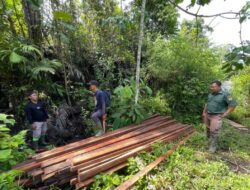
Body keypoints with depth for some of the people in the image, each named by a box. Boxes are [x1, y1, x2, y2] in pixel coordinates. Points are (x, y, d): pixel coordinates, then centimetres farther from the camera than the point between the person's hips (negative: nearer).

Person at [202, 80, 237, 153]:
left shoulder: (225, 94, -12)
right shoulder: (210, 95, 6)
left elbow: (233, 104, -13)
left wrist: (225, 114, -13)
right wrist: (204, 112, 11)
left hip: (217, 116, -6)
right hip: (208, 115, 6)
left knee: (214, 131, -11)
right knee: (208, 130, 13)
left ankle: (213, 146, 3)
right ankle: (210, 141, 32)